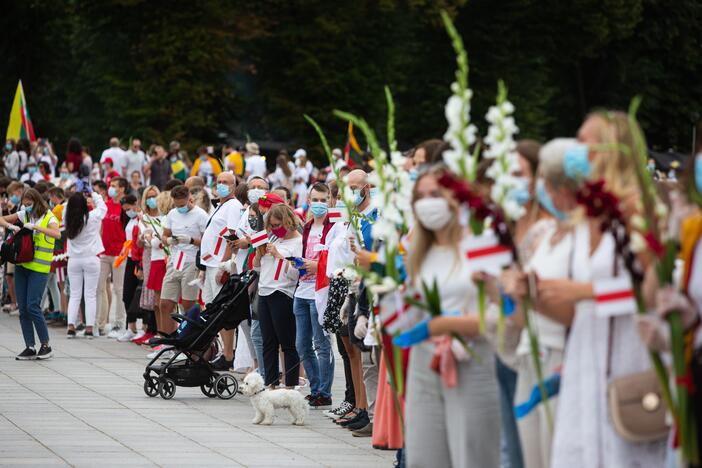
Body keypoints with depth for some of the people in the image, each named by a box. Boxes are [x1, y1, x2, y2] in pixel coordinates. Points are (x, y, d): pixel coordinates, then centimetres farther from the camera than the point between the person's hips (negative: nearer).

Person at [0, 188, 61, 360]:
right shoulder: (24, 215, 9)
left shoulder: (49, 218, -6)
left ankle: (46, 346, 0)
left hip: (39, 269, -6)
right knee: (23, 309, 4)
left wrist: (35, 227, -28)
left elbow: (57, 234, -25)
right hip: (22, 266, 6)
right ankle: (30, 348, 10)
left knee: (32, 306, -12)